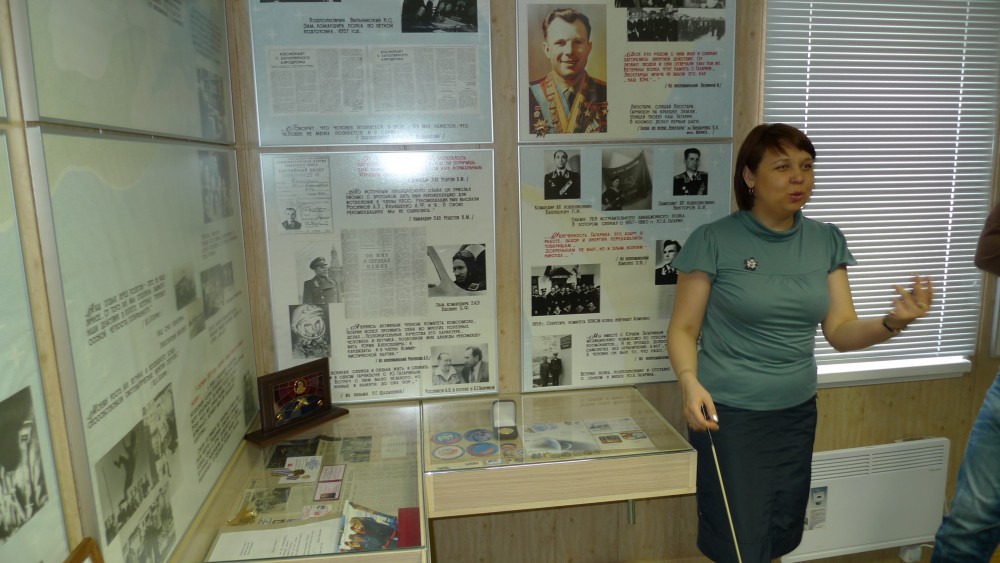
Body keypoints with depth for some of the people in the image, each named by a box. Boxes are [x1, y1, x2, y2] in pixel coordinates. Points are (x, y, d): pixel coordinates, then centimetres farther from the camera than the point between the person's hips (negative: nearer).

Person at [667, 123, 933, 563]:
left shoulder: (826, 241, 2)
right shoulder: (713, 241, -11)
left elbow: (841, 332, -1)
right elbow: (683, 329, -8)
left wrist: (892, 323, -20)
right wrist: (689, 382, -26)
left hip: (798, 413, 5)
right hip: (728, 415, -4)